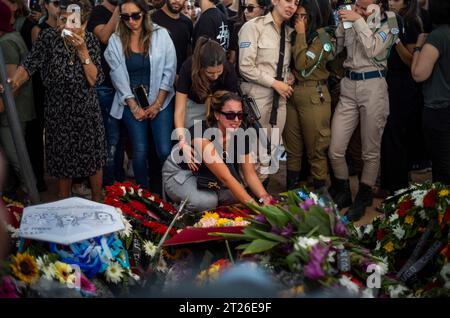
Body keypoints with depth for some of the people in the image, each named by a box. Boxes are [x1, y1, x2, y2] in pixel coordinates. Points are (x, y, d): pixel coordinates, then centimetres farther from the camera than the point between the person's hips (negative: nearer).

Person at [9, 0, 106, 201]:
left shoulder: (90, 40, -7)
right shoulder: (48, 37, -11)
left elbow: (94, 80, -13)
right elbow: (29, 66, -18)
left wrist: (82, 50, -23)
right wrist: (13, 83, -34)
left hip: (87, 114, 1)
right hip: (58, 114, -1)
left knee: (93, 161, 12)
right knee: (62, 163, 12)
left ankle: (97, 203, 34)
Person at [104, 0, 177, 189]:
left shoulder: (161, 35, -3)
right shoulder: (115, 40, 0)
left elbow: (169, 71, -3)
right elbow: (119, 77, -1)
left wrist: (157, 104, -7)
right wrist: (133, 106, -7)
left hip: (160, 101, -1)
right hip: (131, 103, 1)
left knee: (165, 151, -9)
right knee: (140, 151, -3)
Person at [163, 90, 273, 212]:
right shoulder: (201, 133, -35)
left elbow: (250, 173, -9)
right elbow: (225, 177, -39)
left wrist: (264, 198, -27)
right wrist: (254, 206, -43)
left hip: (207, 175, 6)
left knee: (238, 195, -17)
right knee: (207, 201, -32)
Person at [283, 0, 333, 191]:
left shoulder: (322, 37, -7)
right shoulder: (295, 36, 14)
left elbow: (302, 64, -17)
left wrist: (301, 34, -12)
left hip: (313, 96, -6)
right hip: (292, 93, 7)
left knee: (316, 148, -1)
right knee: (292, 146, 12)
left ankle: (319, 191, 8)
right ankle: (291, 189, 23)